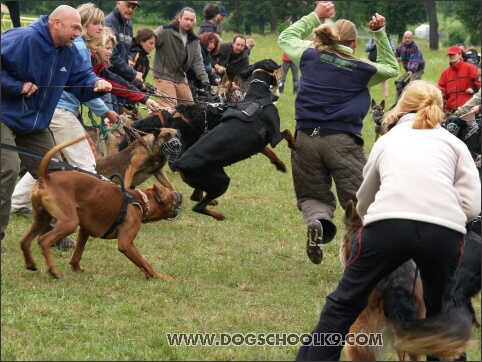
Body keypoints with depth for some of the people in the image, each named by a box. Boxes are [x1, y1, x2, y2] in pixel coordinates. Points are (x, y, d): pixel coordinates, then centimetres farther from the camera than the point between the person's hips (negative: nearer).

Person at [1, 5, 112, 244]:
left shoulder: (69, 52, 2)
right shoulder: (24, 39, -23)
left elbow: (82, 77, 6)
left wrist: (97, 84, -16)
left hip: (34, 124, 9)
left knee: (52, 173, 8)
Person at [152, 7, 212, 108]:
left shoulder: (194, 40, 7)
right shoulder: (165, 31, -12)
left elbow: (197, 62, 3)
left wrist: (205, 80, -9)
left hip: (181, 79, 7)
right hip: (164, 77, -7)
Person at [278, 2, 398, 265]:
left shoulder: (310, 56, 8)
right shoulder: (362, 69, 5)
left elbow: (286, 37, 28)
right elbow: (391, 68, 26)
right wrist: (380, 34, 23)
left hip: (306, 138, 2)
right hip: (342, 141, -2)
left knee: (313, 196, 14)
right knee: (359, 201, 0)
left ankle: (317, 220, -19)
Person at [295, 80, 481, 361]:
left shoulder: (387, 140, 28)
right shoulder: (454, 143, 23)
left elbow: (363, 201, 40)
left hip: (389, 223, 0)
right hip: (445, 229, 0)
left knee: (345, 303, 15)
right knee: (440, 310, 24)